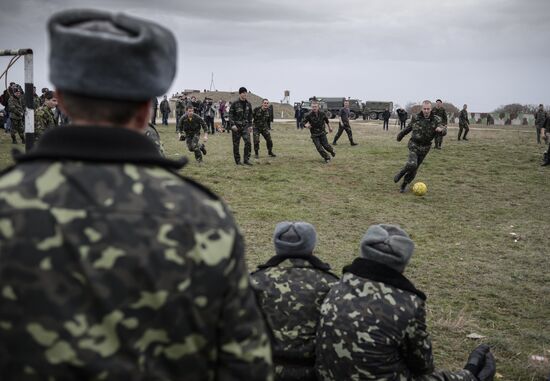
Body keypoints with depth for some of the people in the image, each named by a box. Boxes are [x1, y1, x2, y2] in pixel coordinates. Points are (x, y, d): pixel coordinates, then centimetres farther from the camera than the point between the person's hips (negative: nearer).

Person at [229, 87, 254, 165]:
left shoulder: (248, 104, 8)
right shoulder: (235, 104, -5)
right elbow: (230, 115, -6)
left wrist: (250, 125, 13)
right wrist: (232, 125, -16)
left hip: (245, 126, 3)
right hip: (236, 127, -3)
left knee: (248, 142, -12)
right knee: (236, 144, 2)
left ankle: (246, 159, -5)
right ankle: (237, 161, 12)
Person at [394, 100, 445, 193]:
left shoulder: (436, 119, -8)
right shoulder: (416, 118, -6)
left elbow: (443, 130, -18)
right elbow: (408, 128, 12)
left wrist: (441, 129, -42)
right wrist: (401, 134, 24)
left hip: (425, 147, 2)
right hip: (414, 144, -2)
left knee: (414, 168, 8)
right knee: (412, 164, -25)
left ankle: (404, 185, 26)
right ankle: (401, 173, 4)